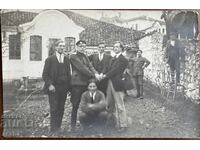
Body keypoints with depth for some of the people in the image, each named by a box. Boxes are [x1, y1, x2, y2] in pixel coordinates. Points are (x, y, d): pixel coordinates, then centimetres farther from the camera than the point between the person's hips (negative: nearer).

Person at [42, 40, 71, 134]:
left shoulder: (66, 60, 13)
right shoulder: (50, 59, 1)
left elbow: (68, 74, 14)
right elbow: (45, 74, -2)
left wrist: (68, 86, 4)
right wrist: (49, 85, -14)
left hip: (63, 88, 4)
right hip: (53, 88, -4)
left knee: (61, 109, 5)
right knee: (54, 109, -5)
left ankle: (58, 128, 13)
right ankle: (53, 129, 0)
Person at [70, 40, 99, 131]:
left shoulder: (85, 57, 19)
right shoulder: (73, 56, -3)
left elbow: (90, 66, 6)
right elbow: (82, 68, -12)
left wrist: (96, 74, -15)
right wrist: (93, 75, -17)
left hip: (86, 82, 6)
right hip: (77, 83, -6)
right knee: (75, 106, -2)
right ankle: (73, 126, 7)